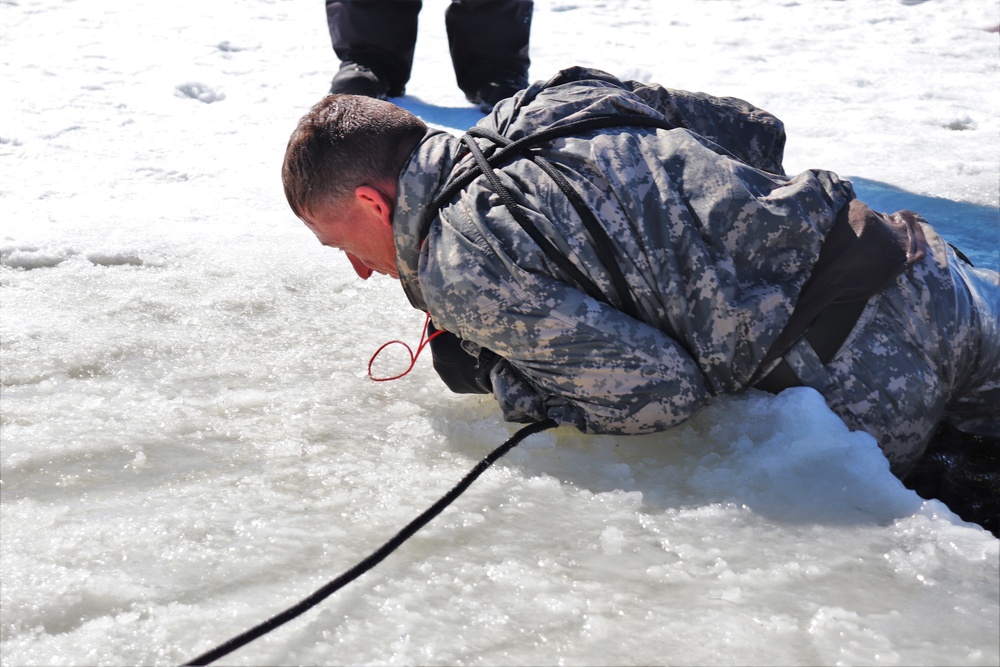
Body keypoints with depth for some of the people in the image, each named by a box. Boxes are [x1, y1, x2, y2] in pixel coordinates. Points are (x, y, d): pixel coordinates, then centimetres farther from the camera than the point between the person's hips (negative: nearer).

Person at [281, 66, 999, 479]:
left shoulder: (461, 270, -15)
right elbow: (755, 129, 14)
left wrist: (493, 376, -4)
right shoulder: (553, 97, 10)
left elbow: (661, 389, -17)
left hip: (868, 369, -8)